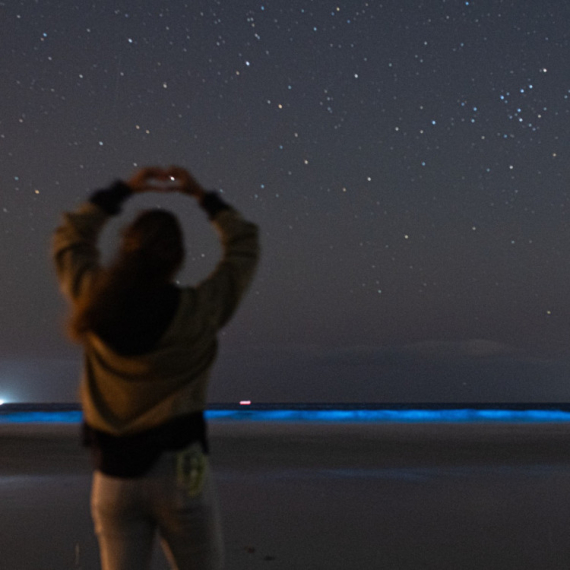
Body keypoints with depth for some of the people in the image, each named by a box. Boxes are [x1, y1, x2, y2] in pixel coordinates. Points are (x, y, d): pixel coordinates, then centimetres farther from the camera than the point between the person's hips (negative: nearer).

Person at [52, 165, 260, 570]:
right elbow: (244, 247, 7)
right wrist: (203, 196, 15)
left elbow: (71, 240, 17)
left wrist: (123, 191, 20)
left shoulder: (94, 302, -4)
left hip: (113, 474, 3)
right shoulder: (199, 311, -9)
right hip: (180, 470, -3)